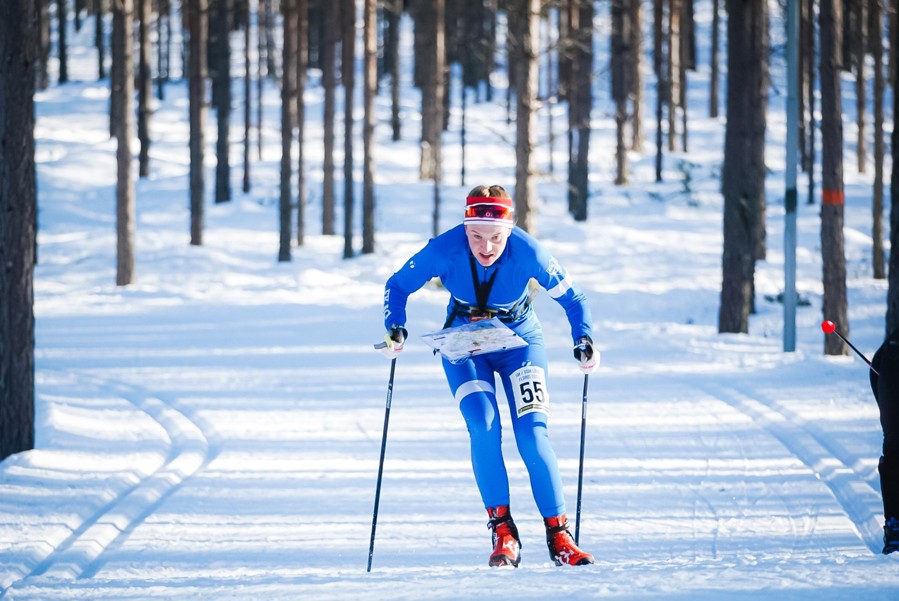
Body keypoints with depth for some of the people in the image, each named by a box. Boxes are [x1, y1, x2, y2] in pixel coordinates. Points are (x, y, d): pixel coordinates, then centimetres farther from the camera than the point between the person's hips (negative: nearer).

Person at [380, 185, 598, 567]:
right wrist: (395, 329, -27)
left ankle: (558, 535, -8)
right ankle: (502, 532, -13)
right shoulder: (444, 251, -26)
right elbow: (397, 287, -11)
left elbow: (571, 297, -15)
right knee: (484, 427, -21)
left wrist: (584, 342, -30)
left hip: (519, 341, 0)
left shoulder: (527, 253, -27)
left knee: (532, 433, -15)